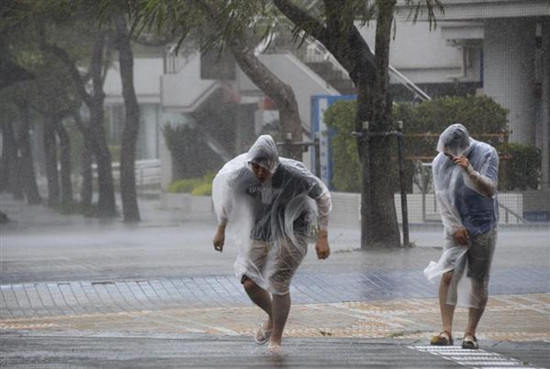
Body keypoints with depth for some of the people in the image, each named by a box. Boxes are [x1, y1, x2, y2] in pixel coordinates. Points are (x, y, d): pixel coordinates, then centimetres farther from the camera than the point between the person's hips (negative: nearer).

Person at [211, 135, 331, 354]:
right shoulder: (240, 175, -19)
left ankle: (276, 339, 14)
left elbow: (322, 196, -12)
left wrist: (322, 238, -11)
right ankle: (272, 317, 31)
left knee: (279, 286, -9)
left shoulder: (293, 175, -28)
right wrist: (221, 230, 14)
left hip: (290, 234, -4)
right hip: (260, 234, 4)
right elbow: (227, 198, 5)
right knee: (249, 283, -2)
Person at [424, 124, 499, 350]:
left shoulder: (486, 155, -9)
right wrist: (455, 227, -7)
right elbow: (442, 199, 1)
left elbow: (489, 190, -16)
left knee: (479, 281, -1)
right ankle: (446, 331, -14)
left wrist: (470, 171, -31)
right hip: (457, 227, 2)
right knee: (448, 275, -13)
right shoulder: (440, 162, -2)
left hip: (483, 227, -1)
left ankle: (470, 333, 5)